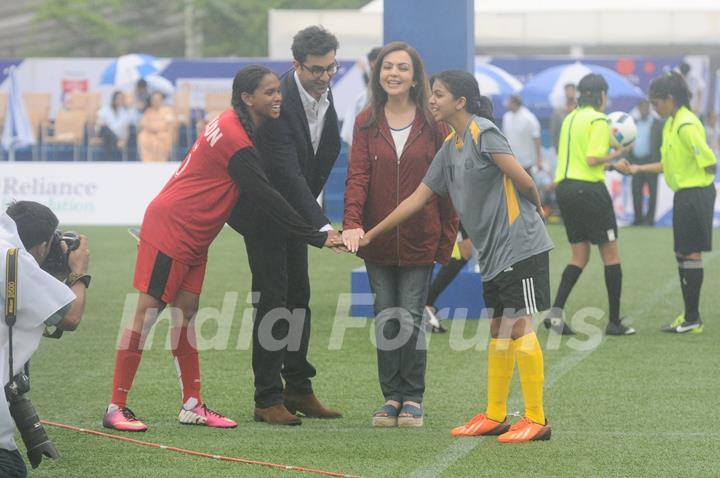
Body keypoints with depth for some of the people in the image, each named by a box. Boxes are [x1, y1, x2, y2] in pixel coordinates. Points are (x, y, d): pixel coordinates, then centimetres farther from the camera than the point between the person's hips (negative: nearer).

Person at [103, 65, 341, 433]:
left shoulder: (232, 125, 9)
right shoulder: (234, 139, -21)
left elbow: (256, 192, 17)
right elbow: (265, 196, -21)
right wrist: (315, 237, -17)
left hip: (192, 237, 10)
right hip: (170, 231, -10)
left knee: (185, 314, 10)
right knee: (148, 312, -7)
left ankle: (192, 406, 14)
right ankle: (116, 408, -4)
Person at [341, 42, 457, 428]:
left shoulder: (433, 124, -1)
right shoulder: (367, 122, 3)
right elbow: (357, 175, -6)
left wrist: (447, 238, -2)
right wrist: (352, 222, -22)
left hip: (419, 240, -2)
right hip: (377, 239, 2)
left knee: (411, 317, -1)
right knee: (385, 319, 5)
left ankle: (413, 399, 10)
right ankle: (391, 396, 14)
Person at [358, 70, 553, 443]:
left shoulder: (482, 132, -12)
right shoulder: (450, 147, 14)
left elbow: (521, 178, -16)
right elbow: (418, 198, 16)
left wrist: (534, 207, 3)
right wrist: (369, 235, 15)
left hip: (519, 244, -9)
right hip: (493, 252, 9)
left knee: (519, 326, -8)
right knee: (498, 330, 12)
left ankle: (536, 420, -5)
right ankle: (495, 416, 18)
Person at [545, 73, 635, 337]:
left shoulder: (570, 118, 13)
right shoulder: (598, 120, -11)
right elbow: (592, 159, -19)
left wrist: (610, 164, 24)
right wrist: (615, 155, -4)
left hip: (565, 187, 8)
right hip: (589, 189, -8)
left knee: (579, 256, 12)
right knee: (611, 255, 4)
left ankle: (555, 312, -3)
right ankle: (615, 322, 6)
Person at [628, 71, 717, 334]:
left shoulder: (687, 125, -19)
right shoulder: (671, 124, 12)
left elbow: (709, 163, -21)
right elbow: (670, 164, 20)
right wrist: (638, 169, 16)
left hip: (695, 192, -10)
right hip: (684, 195, 10)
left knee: (690, 253, -6)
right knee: (683, 254, 13)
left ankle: (692, 319, -1)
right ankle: (689, 316, 20)